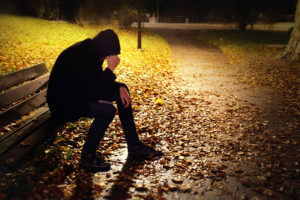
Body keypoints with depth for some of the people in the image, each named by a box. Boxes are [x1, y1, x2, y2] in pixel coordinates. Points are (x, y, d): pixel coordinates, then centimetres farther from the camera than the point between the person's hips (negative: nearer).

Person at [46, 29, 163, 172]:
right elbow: (94, 93, -30)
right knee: (108, 110, -31)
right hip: (63, 102, -10)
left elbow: (99, 80, 12)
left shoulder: (90, 52, -1)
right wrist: (111, 68, -27)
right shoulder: (79, 58, -29)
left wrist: (120, 88, -5)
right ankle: (87, 155, -8)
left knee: (122, 89, 4)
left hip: (81, 92, 10)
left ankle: (134, 145, 8)